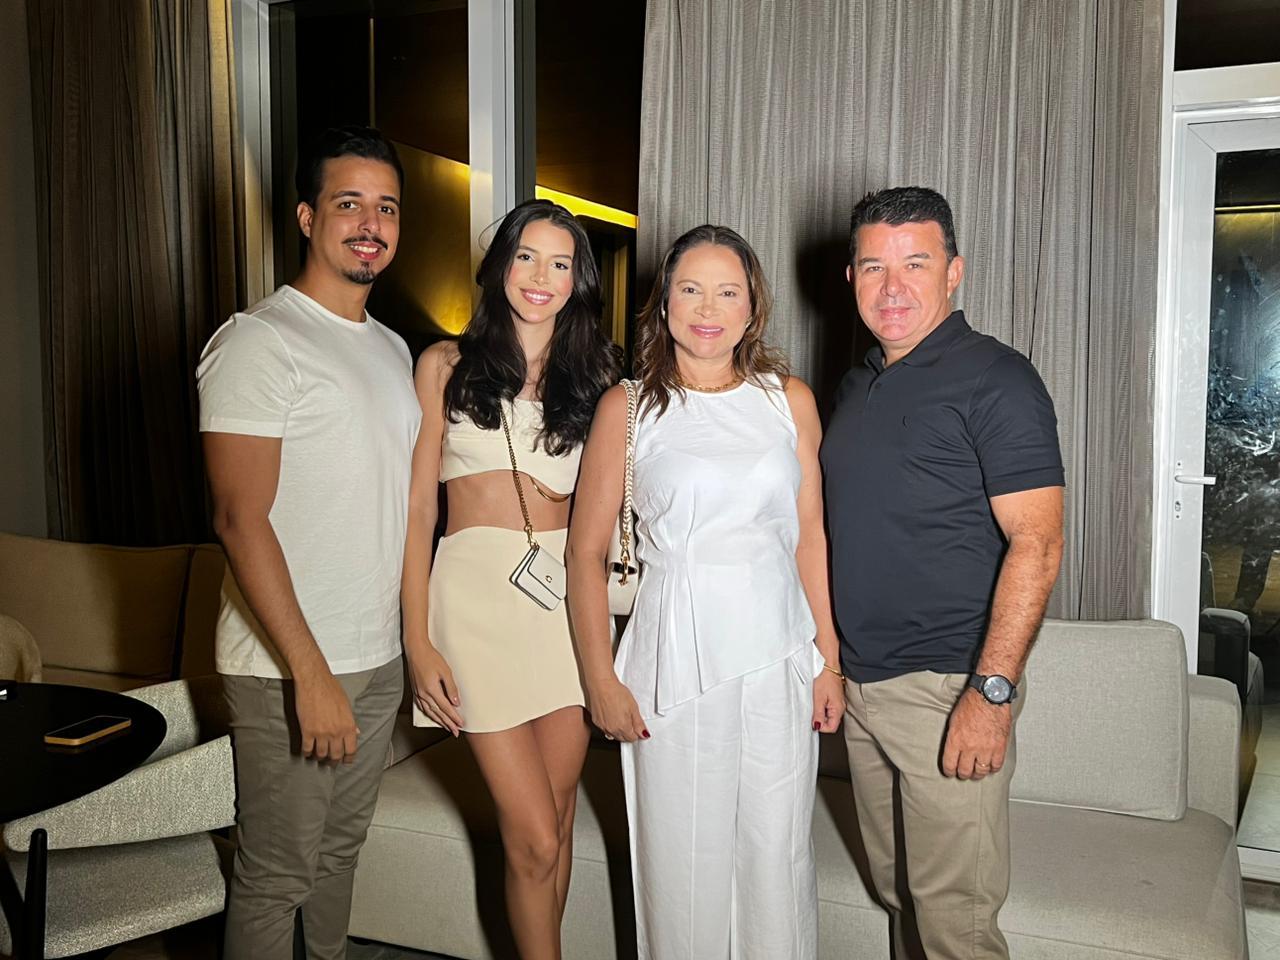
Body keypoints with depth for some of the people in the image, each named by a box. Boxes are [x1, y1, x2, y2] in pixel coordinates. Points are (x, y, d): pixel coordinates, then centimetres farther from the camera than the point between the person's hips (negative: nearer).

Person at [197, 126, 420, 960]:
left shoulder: (393, 349, 12)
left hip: (380, 656, 7)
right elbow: (241, 518, -19)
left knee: (341, 847, 21)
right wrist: (311, 673, -22)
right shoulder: (259, 343, -13)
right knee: (278, 873, 6)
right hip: (288, 668, -7)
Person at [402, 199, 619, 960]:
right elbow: (418, 508, 2)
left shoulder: (593, 376, 13)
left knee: (558, 816, 10)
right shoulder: (448, 365, 5)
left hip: (566, 593, 3)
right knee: (534, 838, -5)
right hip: (478, 590, -3)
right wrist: (418, 641, -5)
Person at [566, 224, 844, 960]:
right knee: (682, 863, 9)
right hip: (675, 659, -2)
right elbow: (588, 550, 0)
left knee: (777, 857, 10)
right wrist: (601, 679, -5)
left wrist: (830, 658, 3)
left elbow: (811, 535, 7)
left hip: (778, 657, 2)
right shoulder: (628, 406, -1)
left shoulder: (789, 399, 6)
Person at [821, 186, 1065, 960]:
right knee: (897, 894, 19)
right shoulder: (861, 384, 12)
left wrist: (992, 692, -23)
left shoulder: (995, 379, -11)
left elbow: (1036, 542, -17)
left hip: (947, 686, -7)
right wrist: (828, 662, 15)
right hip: (861, 683, 7)